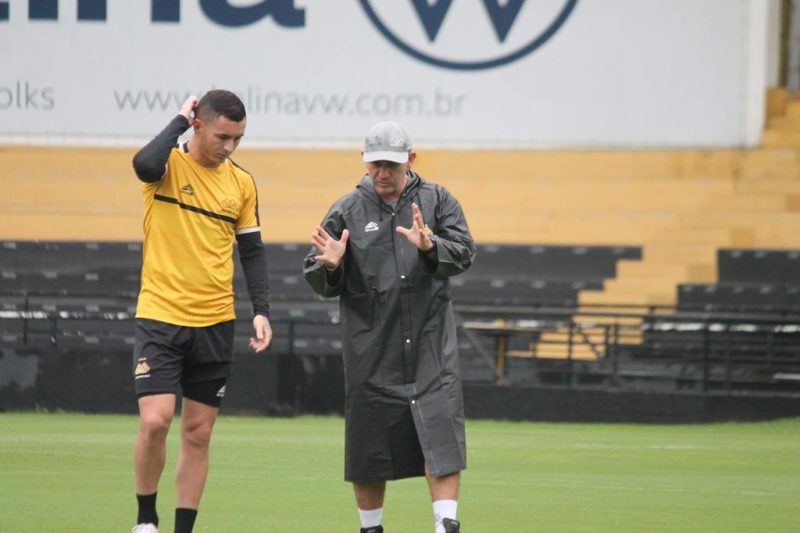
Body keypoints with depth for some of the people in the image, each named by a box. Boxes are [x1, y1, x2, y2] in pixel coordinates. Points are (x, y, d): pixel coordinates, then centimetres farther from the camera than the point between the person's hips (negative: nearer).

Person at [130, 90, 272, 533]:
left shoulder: (241, 183, 8)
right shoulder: (169, 164, -5)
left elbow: (252, 251, 13)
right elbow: (145, 166, -30)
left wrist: (261, 310, 2)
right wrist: (179, 122, -16)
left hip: (215, 324, 4)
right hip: (160, 317, -4)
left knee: (198, 433, 5)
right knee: (155, 420, -15)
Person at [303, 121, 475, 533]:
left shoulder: (437, 201, 5)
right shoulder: (346, 212, 4)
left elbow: (463, 254, -6)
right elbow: (318, 283, 6)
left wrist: (430, 246, -26)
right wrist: (330, 267, -17)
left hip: (429, 341, -1)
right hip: (370, 349, 1)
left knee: (440, 430, -10)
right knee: (369, 440, 6)